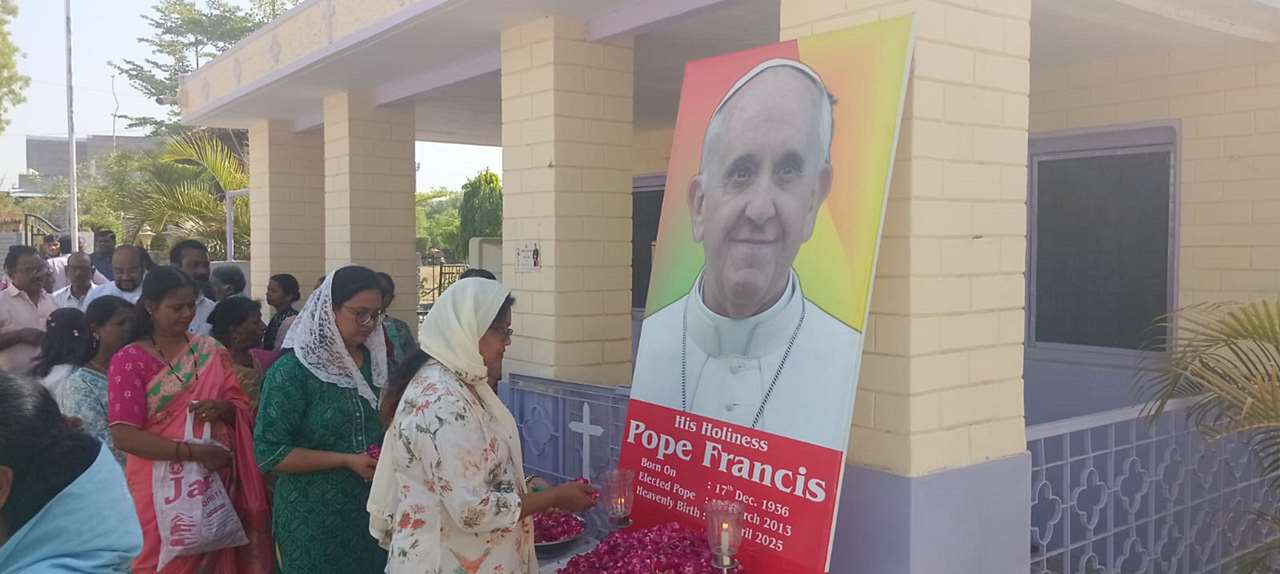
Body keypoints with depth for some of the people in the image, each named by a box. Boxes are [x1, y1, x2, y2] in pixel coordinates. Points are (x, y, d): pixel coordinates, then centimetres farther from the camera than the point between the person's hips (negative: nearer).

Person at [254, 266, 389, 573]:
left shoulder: (375, 361, 4)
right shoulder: (292, 370, -13)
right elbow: (269, 452, -16)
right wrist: (347, 460, -19)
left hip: (373, 507, 5)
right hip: (314, 517, -5)